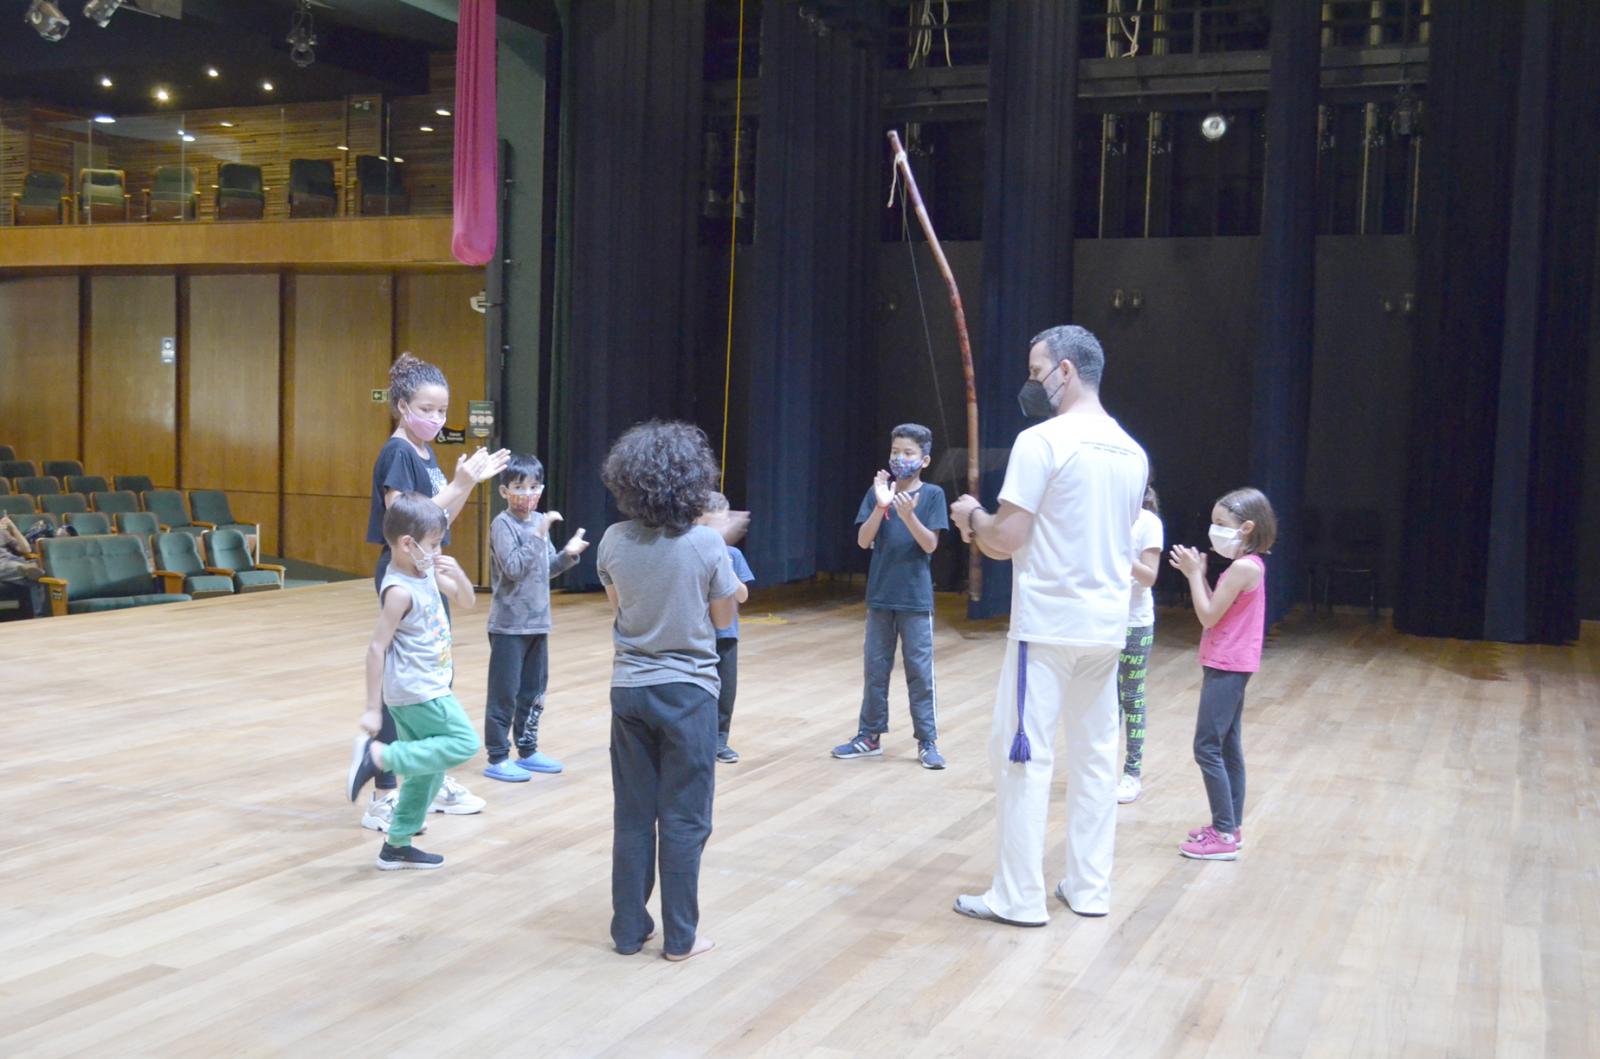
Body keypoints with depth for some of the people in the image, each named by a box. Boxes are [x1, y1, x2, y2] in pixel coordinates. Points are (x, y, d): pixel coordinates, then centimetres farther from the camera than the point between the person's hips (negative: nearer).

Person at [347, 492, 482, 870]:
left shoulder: (427, 573, 5)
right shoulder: (400, 590, -20)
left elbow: (466, 601, 18)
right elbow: (377, 647, -21)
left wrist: (457, 573, -5)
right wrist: (372, 708, -20)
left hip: (428, 689, 9)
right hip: (416, 692, -9)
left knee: (429, 768, 13)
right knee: (463, 743, -11)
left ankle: (397, 846, 22)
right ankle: (378, 754, -11)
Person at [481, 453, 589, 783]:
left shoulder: (540, 521, 9)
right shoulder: (503, 524, -12)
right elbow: (513, 567, -22)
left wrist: (569, 554, -4)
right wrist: (539, 535, -26)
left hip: (537, 622, 7)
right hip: (509, 624, -7)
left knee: (534, 690, 15)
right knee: (505, 692, -1)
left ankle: (527, 750, 27)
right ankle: (497, 758, 7)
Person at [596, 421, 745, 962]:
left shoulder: (615, 541, -6)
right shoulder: (708, 544, -15)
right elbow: (723, 618, -1)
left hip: (630, 689, 3)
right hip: (688, 692, -3)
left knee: (633, 815, 13)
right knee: (684, 819, 6)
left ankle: (629, 928, 21)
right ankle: (680, 936, 14)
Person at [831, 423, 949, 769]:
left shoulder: (932, 494, -4)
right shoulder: (878, 491, 2)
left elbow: (930, 544, -11)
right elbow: (863, 541, -6)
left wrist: (908, 515, -26)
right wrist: (881, 507, -20)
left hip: (916, 599, -3)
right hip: (879, 596, 3)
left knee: (920, 671, 1)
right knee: (875, 669, 10)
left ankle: (927, 741, 8)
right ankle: (869, 736, 20)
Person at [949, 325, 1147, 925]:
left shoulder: (1042, 441, -13)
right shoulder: (1131, 452, 11)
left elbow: (1005, 541, -17)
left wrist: (971, 517, 6)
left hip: (1047, 626, -7)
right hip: (1107, 626, 7)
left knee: (1024, 756, -1)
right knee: (1097, 755, 13)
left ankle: (1019, 898, 4)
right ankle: (1089, 888, 21)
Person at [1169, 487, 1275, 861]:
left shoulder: (1243, 567, -19)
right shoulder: (1249, 564, 12)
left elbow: (1209, 616, -18)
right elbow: (1218, 611, 13)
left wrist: (1194, 573, -10)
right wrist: (1198, 573, 6)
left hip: (1226, 666, -10)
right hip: (1230, 665, 10)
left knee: (1207, 748, -8)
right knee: (1228, 747, 14)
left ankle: (1224, 835, -6)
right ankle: (1229, 827, 21)